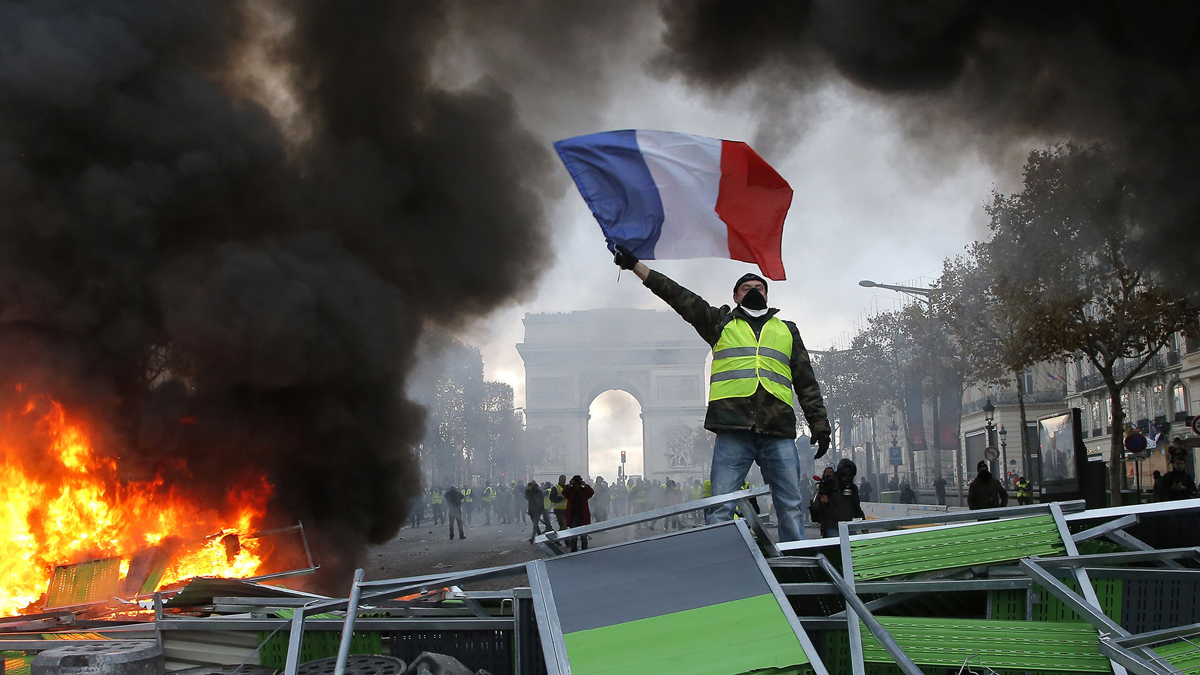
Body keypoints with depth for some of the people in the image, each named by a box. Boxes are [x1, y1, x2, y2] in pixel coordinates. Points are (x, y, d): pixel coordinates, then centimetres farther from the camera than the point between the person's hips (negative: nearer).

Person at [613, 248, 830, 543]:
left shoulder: (787, 330, 24)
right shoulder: (721, 322, 19)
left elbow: (806, 382, 23)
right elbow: (679, 296, 13)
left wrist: (819, 424, 13)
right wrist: (635, 266, 7)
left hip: (779, 432, 2)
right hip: (733, 431, -2)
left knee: (790, 508, 0)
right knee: (720, 509, -8)